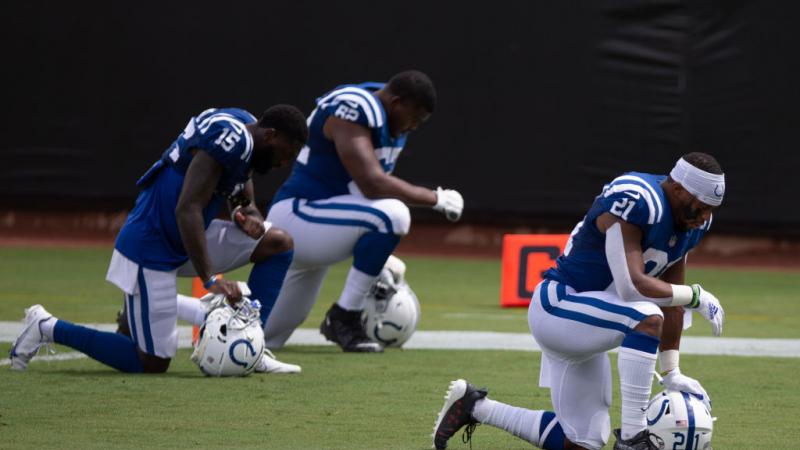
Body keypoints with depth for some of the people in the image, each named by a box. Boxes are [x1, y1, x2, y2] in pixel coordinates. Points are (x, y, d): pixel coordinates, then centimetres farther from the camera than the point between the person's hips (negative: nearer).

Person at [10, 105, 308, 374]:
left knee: (278, 244, 3)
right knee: (153, 363, -4)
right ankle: (48, 328, 7)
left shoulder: (246, 137, 6)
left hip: (185, 239, 10)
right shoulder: (227, 140, -24)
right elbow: (187, 210, -32)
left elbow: (245, 203, 17)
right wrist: (210, 280, -35)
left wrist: (249, 216, -9)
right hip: (152, 249, -10)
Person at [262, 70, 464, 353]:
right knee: (392, 214, -31)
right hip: (296, 216, -10)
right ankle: (344, 318, -19)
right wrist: (435, 199, -20)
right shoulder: (352, 109, -20)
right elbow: (372, 185, -29)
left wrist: (379, 264, 12)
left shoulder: (392, 126, 10)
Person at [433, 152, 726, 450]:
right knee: (645, 317, -35)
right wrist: (695, 295, -24)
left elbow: (670, 298, 9)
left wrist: (671, 373, 7)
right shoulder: (635, 202, -25)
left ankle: (474, 407, 25)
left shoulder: (690, 221, 3)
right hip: (557, 306, -10)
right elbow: (631, 287, -33)